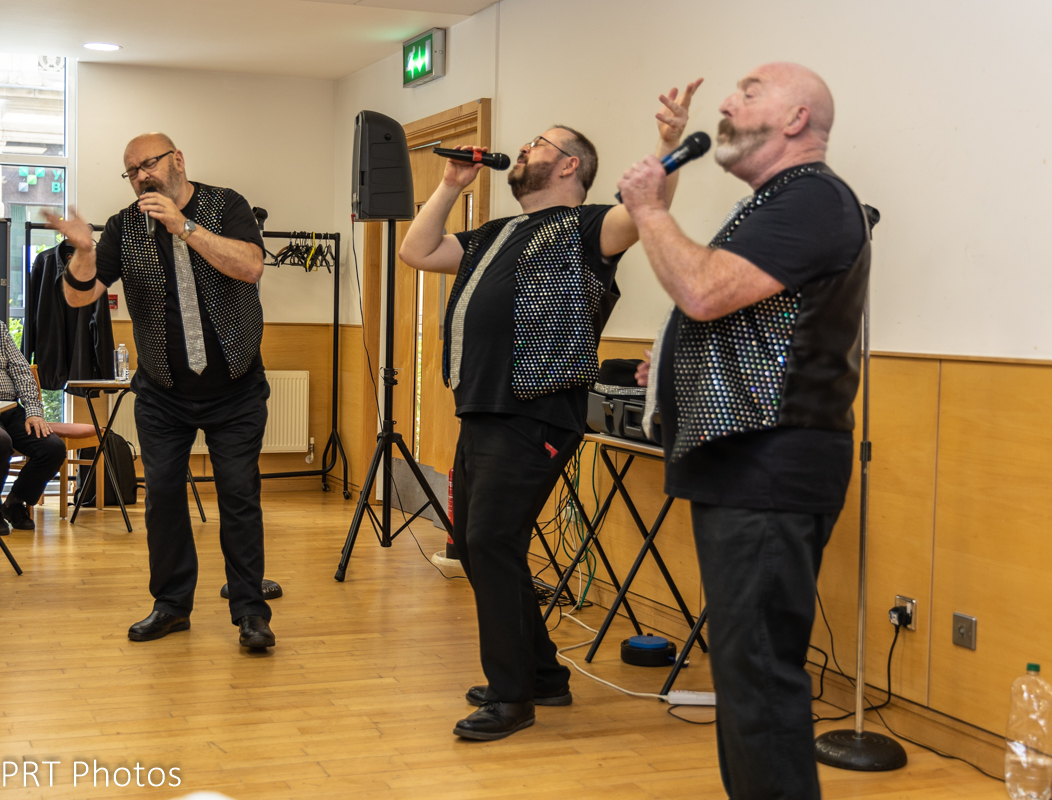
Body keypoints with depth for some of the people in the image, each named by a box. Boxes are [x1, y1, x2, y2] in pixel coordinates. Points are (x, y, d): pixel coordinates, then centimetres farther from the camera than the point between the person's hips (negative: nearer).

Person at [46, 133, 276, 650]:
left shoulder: (226, 207, -5)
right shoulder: (125, 228, 0)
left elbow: (250, 265, -22)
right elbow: (80, 297, -6)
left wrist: (184, 226, -28)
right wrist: (83, 252, -27)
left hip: (236, 391, -3)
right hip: (162, 395, 3)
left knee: (239, 496, -3)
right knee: (162, 496, 6)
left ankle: (250, 612, 5)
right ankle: (172, 605, 19)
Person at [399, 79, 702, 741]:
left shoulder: (579, 228, -2)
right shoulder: (497, 236, 23)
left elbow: (638, 215, -22)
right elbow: (418, 252, 23)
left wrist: (669, 150, -38)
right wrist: (452, 186, 19)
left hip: (532, 420, -9)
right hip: (482, 415, 9)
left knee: (492, 543, -12)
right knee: (474, 544, 13)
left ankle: (512, 696, 1)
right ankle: (543, 675, 25)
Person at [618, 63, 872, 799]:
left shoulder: (813, 198, -12)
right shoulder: (774, 204, 21)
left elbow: (705, 292, -23)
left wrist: (649, 207, -8)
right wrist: (676, 366, 17)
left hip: (769, 470, -11)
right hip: (738, 464, 11)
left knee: (757, 667, -9)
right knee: (745, 659, 15)